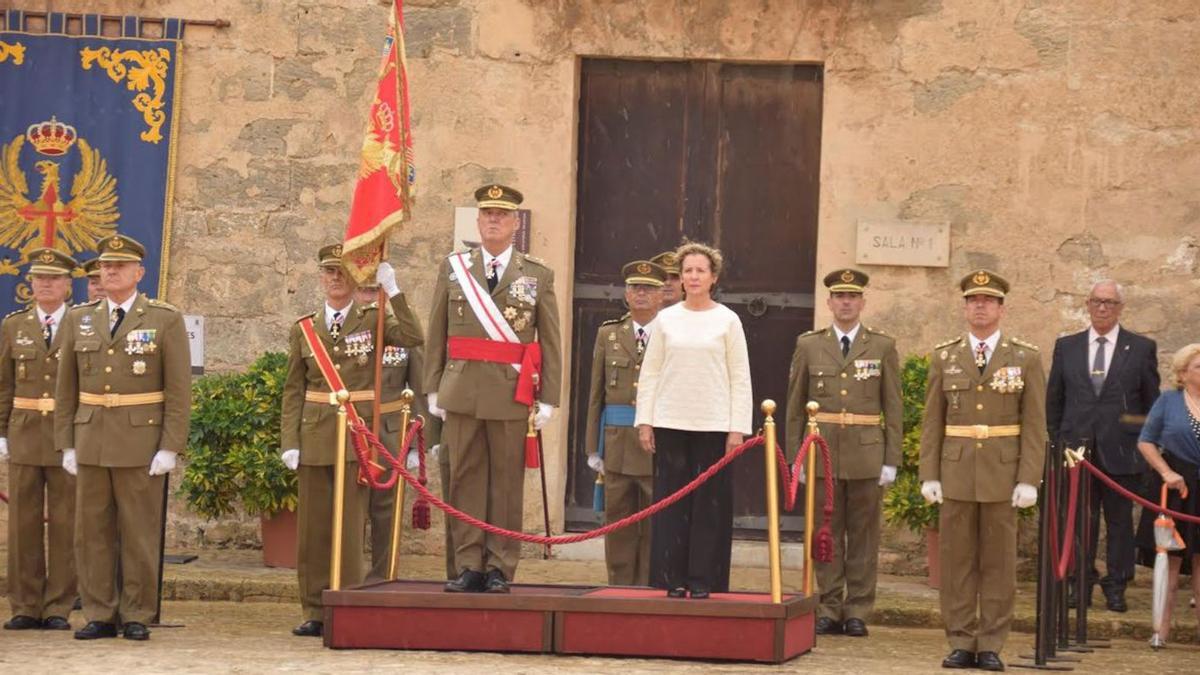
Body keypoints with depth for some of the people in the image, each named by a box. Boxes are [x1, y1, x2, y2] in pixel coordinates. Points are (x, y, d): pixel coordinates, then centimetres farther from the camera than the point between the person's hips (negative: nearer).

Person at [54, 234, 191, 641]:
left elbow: (179, 391, -4)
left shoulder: (166, 321, -1)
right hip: (91, 443, 4)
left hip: (142, 445, -4)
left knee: (141, 533, 0)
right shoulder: (79, 321, 9)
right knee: (92, 532, 4)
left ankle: (137, 617, 7)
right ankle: (100, 616, 10)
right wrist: (66, 445, 5)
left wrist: (170, 448, -11)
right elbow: (66, 390, 11)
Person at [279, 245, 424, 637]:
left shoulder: (373, 321, 4)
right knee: (313, 526, 4)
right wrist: (289, 441, 0)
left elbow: (415, 338, -16)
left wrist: (393, 291, -17)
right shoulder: (304, 329, 9)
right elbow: (293, 391, 8)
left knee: (350, 524, -3)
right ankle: (315, 611, 11)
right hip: (314, 438, 2)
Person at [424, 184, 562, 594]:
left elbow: (550, 344, 4)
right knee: (465, 479, 2)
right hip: (462, 391, 1)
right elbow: (436, 336, 10)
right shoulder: (453, 268, 10)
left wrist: (547, 400, -2)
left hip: (511, 395, -1)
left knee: (507, 483, 1)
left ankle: (499, 568, 6)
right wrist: (434, 390, 4)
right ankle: (469, 566, 7)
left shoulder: (538, 275, 6)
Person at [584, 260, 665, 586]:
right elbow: (596, 394, 11)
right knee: (618, 523, 6)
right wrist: (594, 447, 7)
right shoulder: (608, 334, 11)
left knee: (656, 526, 1)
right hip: (617, 445, 3)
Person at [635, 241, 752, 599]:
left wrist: (738, 428, -4)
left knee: (710, 503, -1)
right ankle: (673, 579, 6)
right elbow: (649, 373, 9)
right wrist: (644, 421, 2)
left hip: (714, 425, -1)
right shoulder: (666, 319, 8)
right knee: (671, 502, 1)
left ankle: (703, 580, 4)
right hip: (671, 422, 1)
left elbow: (740, 378, 2)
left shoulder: (727, 321, 4)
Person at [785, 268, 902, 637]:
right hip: (823, 452, 1)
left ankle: (857, 611, 8)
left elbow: (893, 408, 4)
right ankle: (830, 609, 10)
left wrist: (891, 460, -2)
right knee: (825, 534, 3)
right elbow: (795, 407, 9)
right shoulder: (808, 345, 7)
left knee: (863, 535, 2)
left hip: (866, 455, -1)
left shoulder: (882, 347, 5)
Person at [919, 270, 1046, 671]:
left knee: (999, 563, 2)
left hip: (1003, 476, -1)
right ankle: (961, 643, 10)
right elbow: (932, 422, 7)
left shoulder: (1025, 359, 3)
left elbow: (1035, 426, 0)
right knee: (957, 561, 3)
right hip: (956, 474, 2)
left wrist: (1029, 480, -7)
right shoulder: (944, 358, 7)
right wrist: (929, 475, 0)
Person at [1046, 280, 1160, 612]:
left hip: (1121, 451, -1)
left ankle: (1116, 587, 11)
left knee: (1120, 520, 4)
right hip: (1077, 448, 1)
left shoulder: (1142, 348, 4)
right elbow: (1054, 399, 12)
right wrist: (1057, 440, 7)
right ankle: (1080, 584, 12)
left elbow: (1152, 401, 6)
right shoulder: (1066, 347, 9)